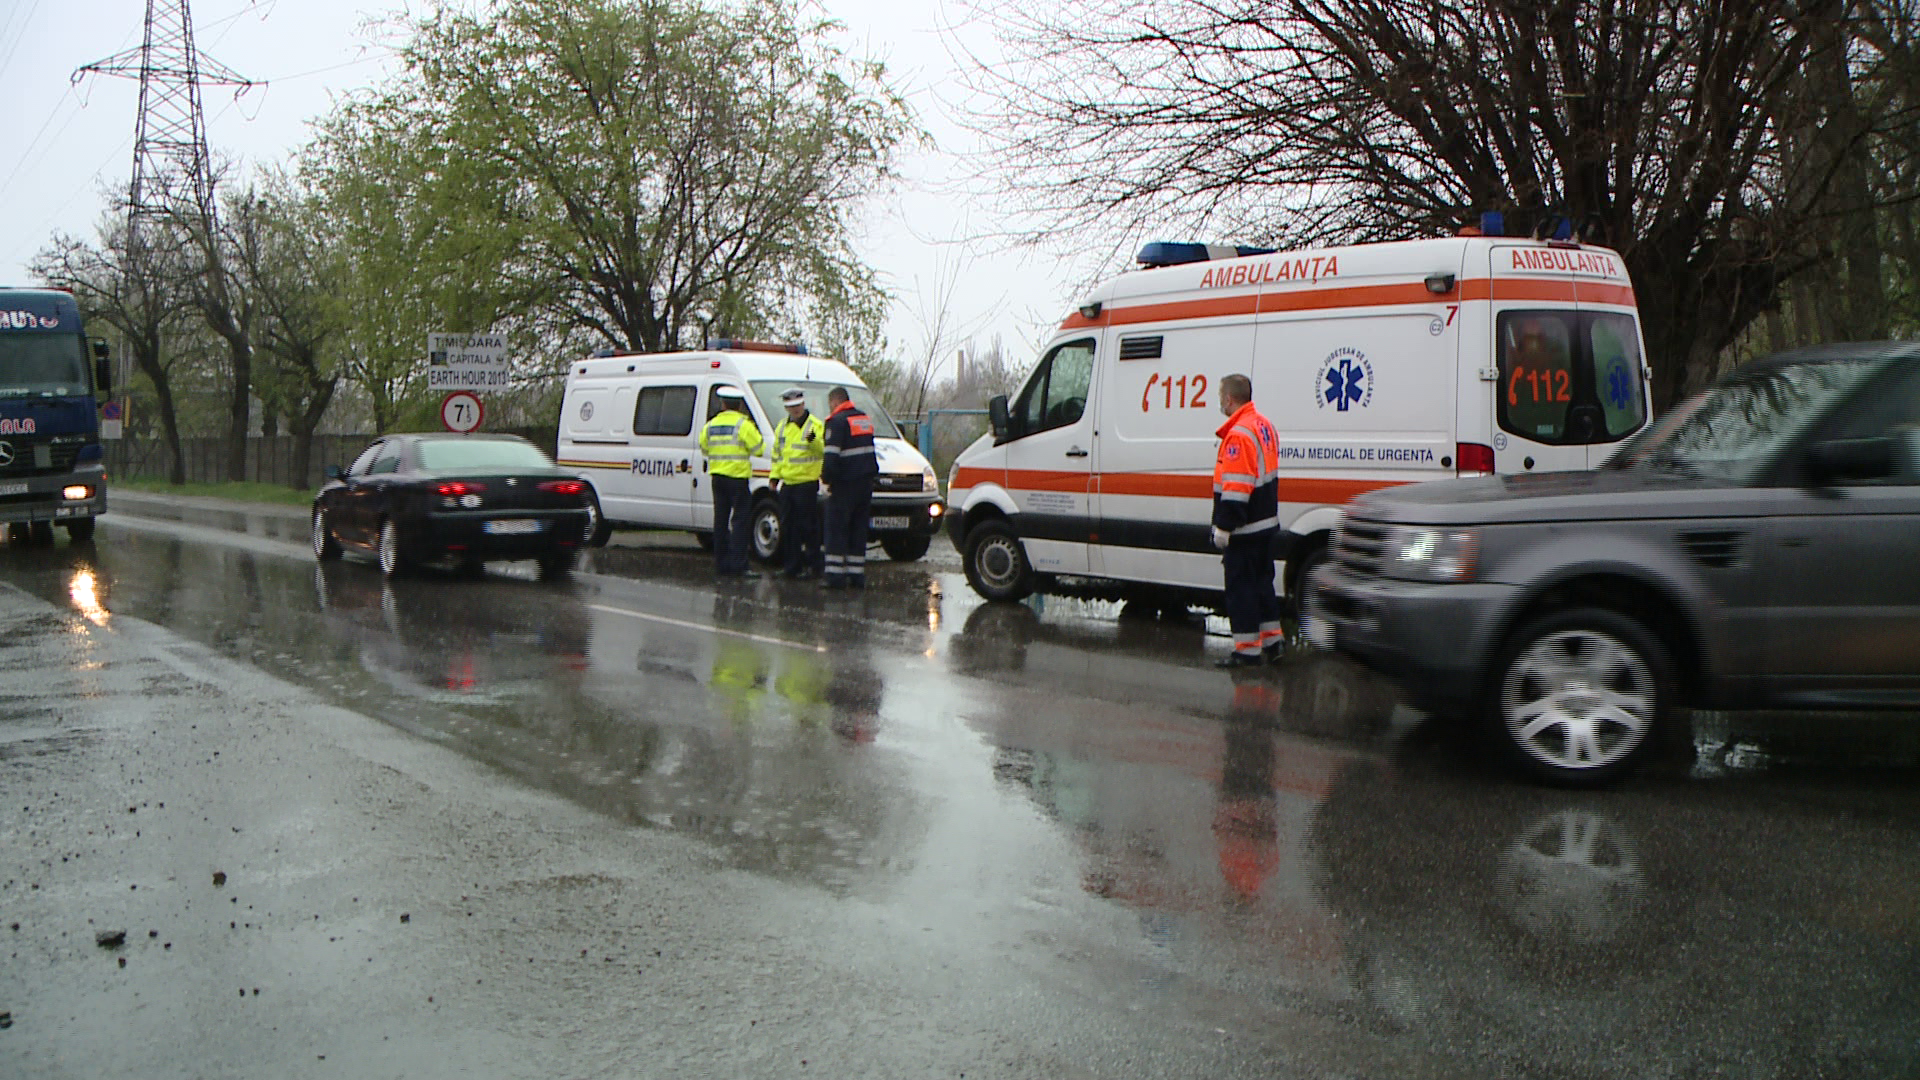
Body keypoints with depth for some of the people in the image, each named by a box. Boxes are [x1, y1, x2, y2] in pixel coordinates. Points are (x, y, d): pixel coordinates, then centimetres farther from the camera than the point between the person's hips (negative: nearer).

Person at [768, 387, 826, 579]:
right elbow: (777, 453, 25)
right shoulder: (782, 427, 17)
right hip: (787, 483, 7)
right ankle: (792, 566, 16)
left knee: (808, 526, -4)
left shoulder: (815, 425, -4)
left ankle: (811, 565, 3)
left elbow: (823, 451, -14)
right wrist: (774, 475, 18)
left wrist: (814, 441, -34)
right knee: (787, 527, 9)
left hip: (807, 483, -7)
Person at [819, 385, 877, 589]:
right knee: (858, 529, 11)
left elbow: (832, 455, -18)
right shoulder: (865, 419, 17)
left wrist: (825, 480, -14)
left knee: (836, 528, -3)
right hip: (865, 481, 8)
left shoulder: (838, 421, -11)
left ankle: (835, 575, -6)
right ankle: (857, 574, 12)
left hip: (845, 483, -8)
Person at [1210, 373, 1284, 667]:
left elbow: (1235, 488, -25)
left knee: (1240, 587, -2)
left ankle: (1247, 649, 3)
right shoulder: (1264, 425, 11)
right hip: (1267, 522, 10)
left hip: (1244, 529, -10)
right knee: (1262, 582, 18)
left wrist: (1223, 529, -21)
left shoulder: (1238, 435, -21)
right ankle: (1271, 642, 26)